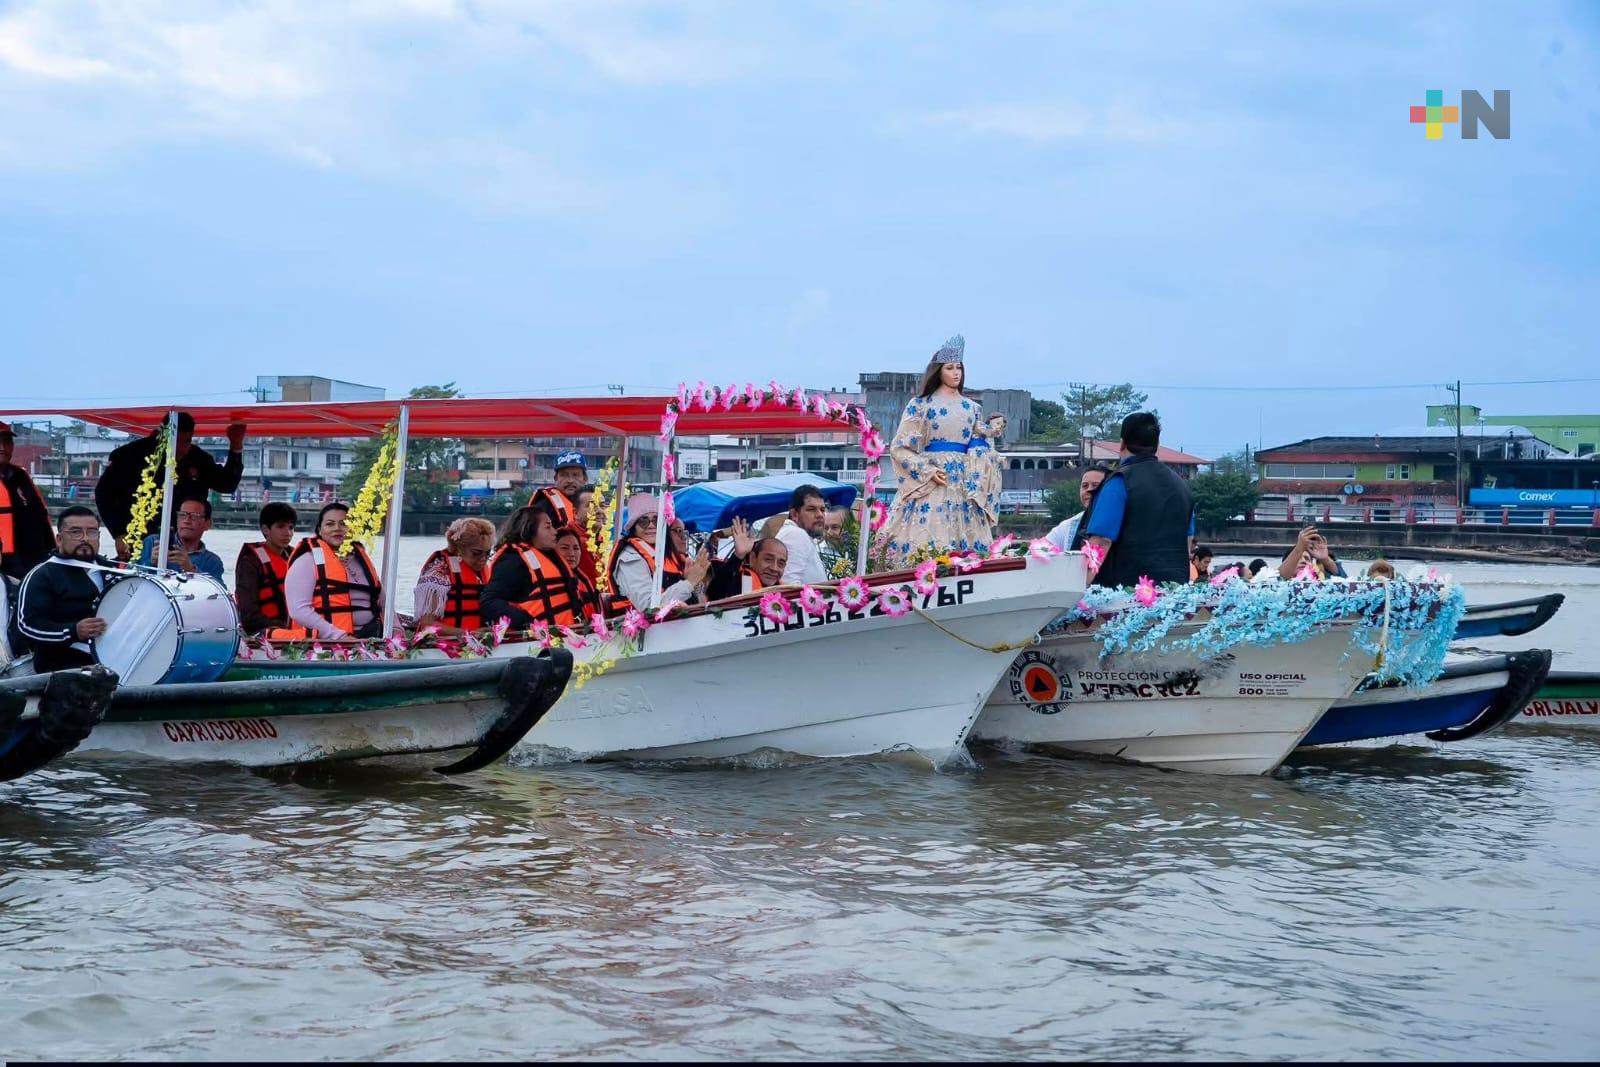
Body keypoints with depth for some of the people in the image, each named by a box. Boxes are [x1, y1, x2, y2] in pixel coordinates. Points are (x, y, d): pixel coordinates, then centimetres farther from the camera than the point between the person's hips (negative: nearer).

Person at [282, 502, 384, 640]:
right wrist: (339, 636, -16)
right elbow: (299, 609, -11)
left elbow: (382, 601, 25)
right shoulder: (309, 559, -1)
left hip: (370, 637, 5)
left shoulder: (360, 556, 18)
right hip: (328, 643, -5)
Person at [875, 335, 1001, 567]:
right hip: (928, 486, -4)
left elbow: (981, 447, 22)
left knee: (967, 545, -4)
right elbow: (899, 448, 0)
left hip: (964, 485, 4)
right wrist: (928, 470, -11)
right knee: (923, 548, -12)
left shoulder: (971, 407, 16)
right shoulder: (920, 405, 4)